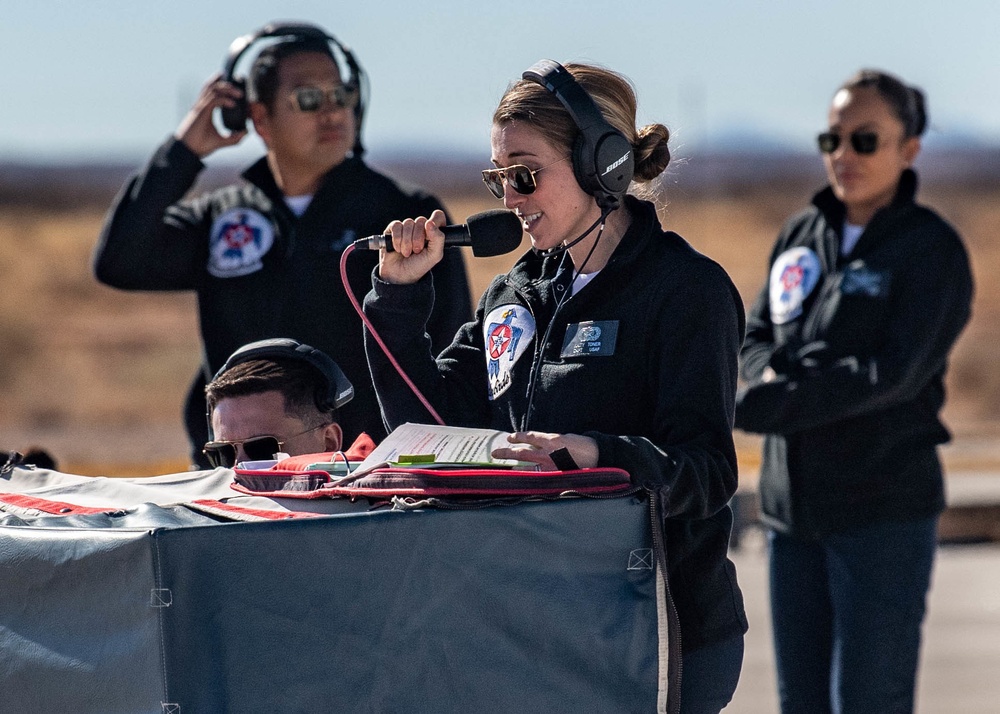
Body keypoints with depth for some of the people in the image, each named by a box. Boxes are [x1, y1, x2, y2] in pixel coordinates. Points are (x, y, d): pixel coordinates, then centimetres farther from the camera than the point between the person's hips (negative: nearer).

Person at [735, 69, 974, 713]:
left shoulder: (931, 249, -8)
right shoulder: (802, 235, 11)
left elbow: (893, 373, -18)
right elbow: (757, 335, 14)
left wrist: (758, 407, -21)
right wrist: (775, 378, -11)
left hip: (883, 514, -6)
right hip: (793, 508, 6)